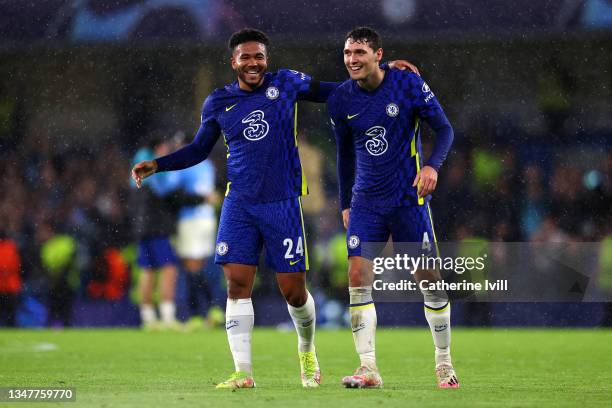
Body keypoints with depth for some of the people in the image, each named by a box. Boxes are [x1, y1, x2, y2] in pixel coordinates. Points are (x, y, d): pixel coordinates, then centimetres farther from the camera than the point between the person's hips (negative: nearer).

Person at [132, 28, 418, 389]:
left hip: (283, 203, -1)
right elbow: (199, 149, 17)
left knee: (294, 290, 1)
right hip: (240, 205, 1)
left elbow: (333, 92, 13)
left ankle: (307, 351, 31)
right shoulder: (218, 103, 6)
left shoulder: (287, 84, 2)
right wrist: (156, 165, 7)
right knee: (238, 284, -10)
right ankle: (243, 372, -7)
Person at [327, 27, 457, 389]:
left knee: (430, 279, 0)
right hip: (366, 202, 2)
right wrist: (346, 204, 15)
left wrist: (432, 165, -22)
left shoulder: (408, 84, -9)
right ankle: (369, 368, -12)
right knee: (358, 276, -13)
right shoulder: (341, 99, 0)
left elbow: (444, 129, -4)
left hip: (409, 197, -2)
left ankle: (444, 362, 16)